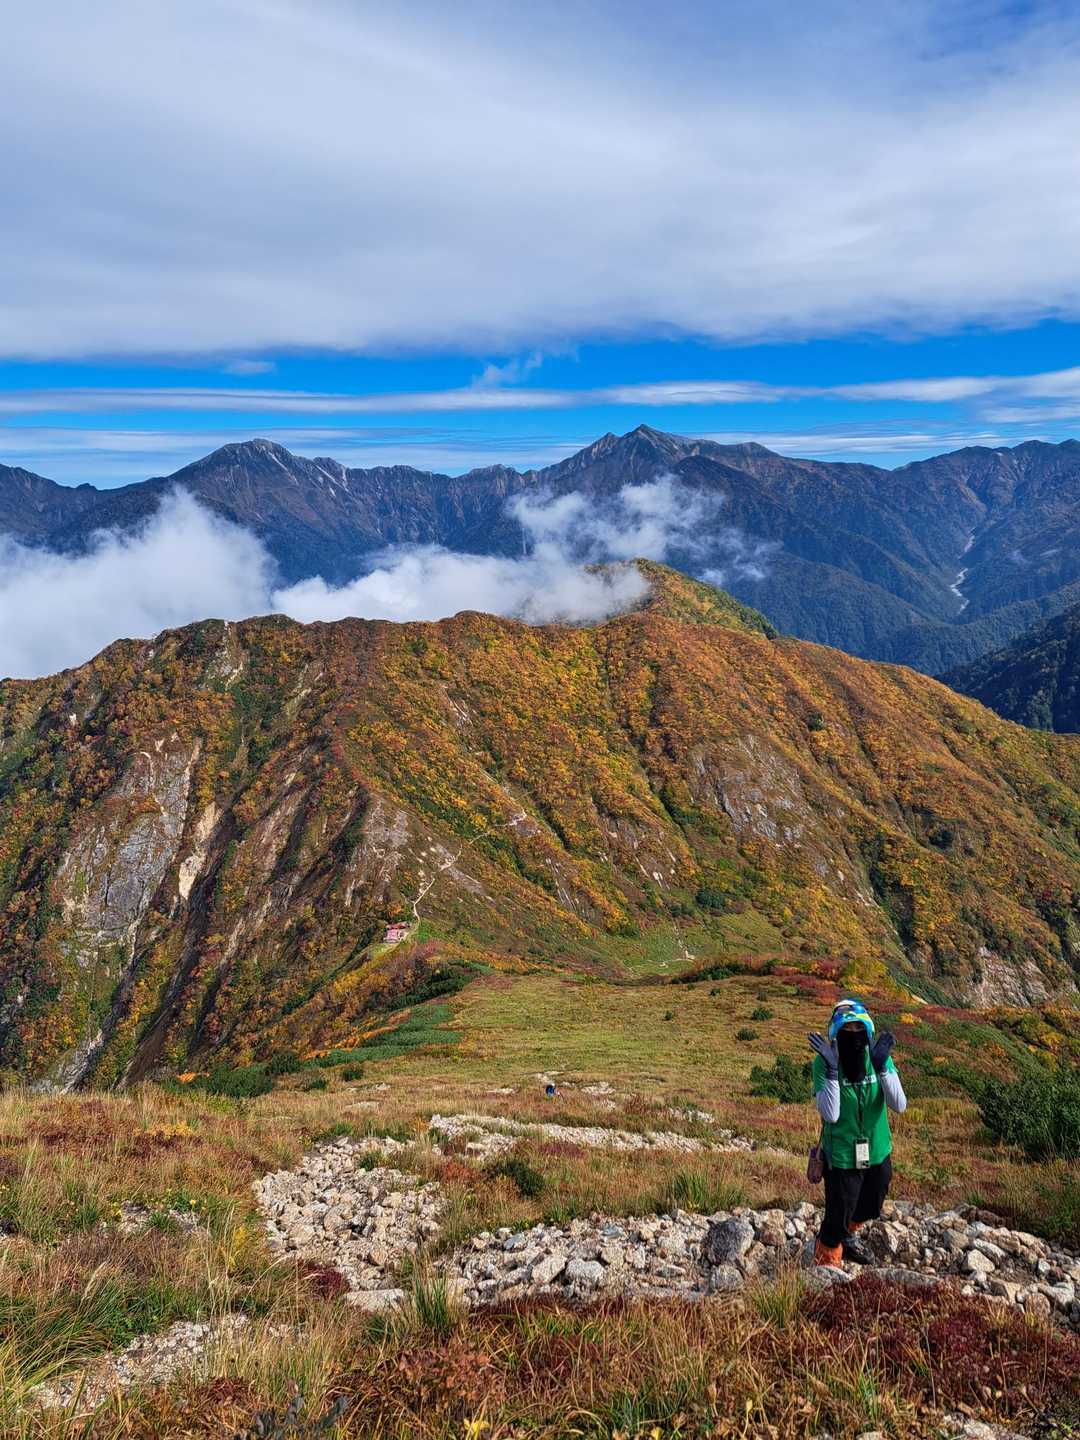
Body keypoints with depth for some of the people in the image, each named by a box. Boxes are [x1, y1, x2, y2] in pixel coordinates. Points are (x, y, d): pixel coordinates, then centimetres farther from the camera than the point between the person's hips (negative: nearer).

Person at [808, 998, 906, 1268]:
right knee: (837, 1221, 8)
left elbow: (900, 1106, -18)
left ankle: (848, 1236, 58)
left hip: (878, 1152, 4)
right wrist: (832, 1070, -37)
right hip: (842, 1157, -4)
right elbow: (830, 1115, -27)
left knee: (869, 1210, 26)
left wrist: (882, 1066, -31)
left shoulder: (879, 1056, -11)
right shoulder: (823, 1063, -21)